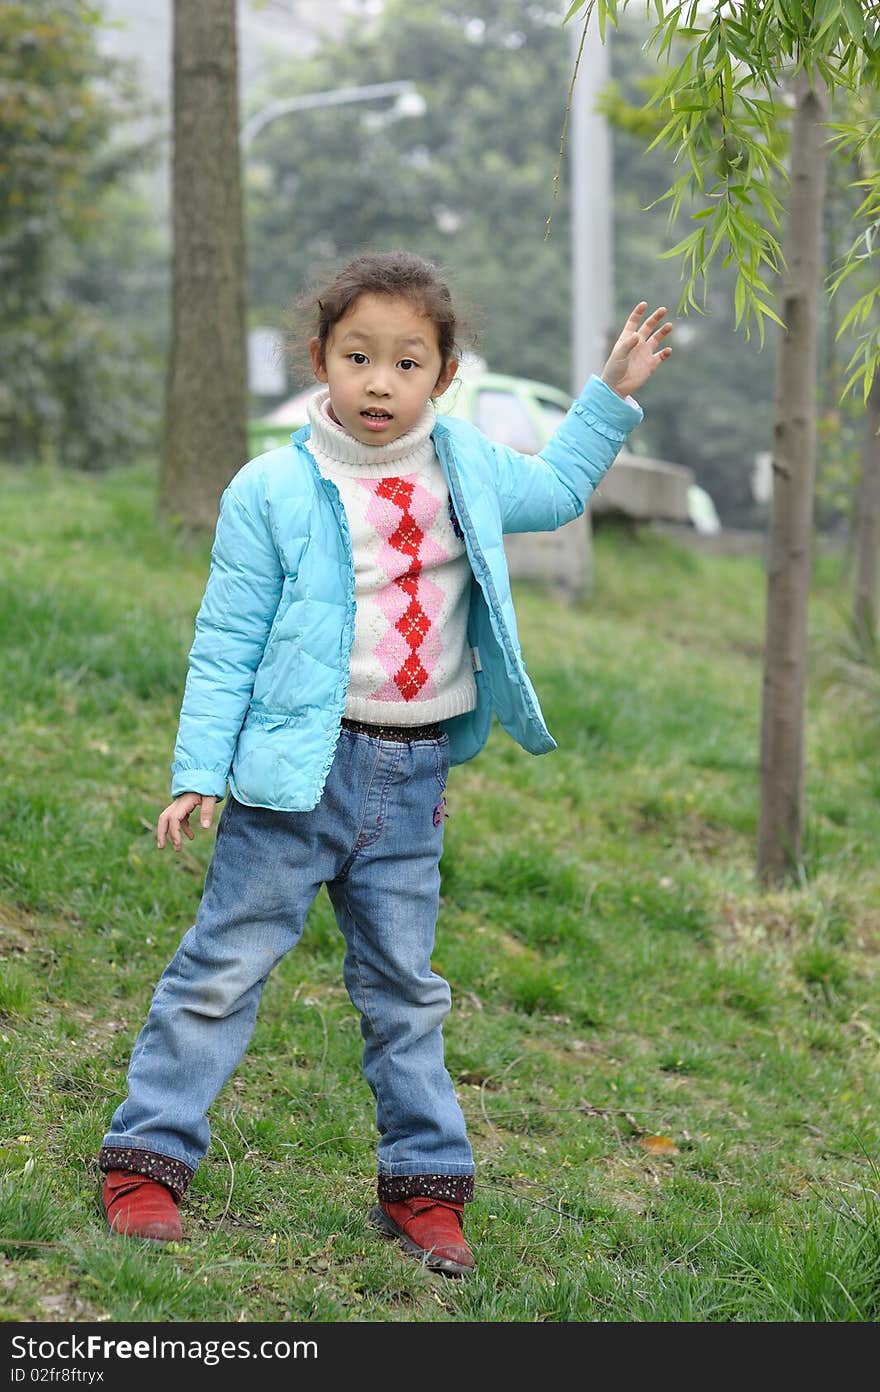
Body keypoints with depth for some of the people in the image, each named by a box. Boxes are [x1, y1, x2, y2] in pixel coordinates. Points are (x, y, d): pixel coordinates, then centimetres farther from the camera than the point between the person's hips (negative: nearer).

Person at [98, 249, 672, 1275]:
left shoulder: (466, 470, 6)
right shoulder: (275, 490, -9)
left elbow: (555, 491, 28)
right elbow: (227, 642, -7)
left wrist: (612, 392, 23)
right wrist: (198, 773, -10)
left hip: (414, 776, 4)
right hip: (302, 766, -4)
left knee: (403, 986, 13)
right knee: (226, 964, 0)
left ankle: (424, 1182, 22)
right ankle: (147, 1156, 10)